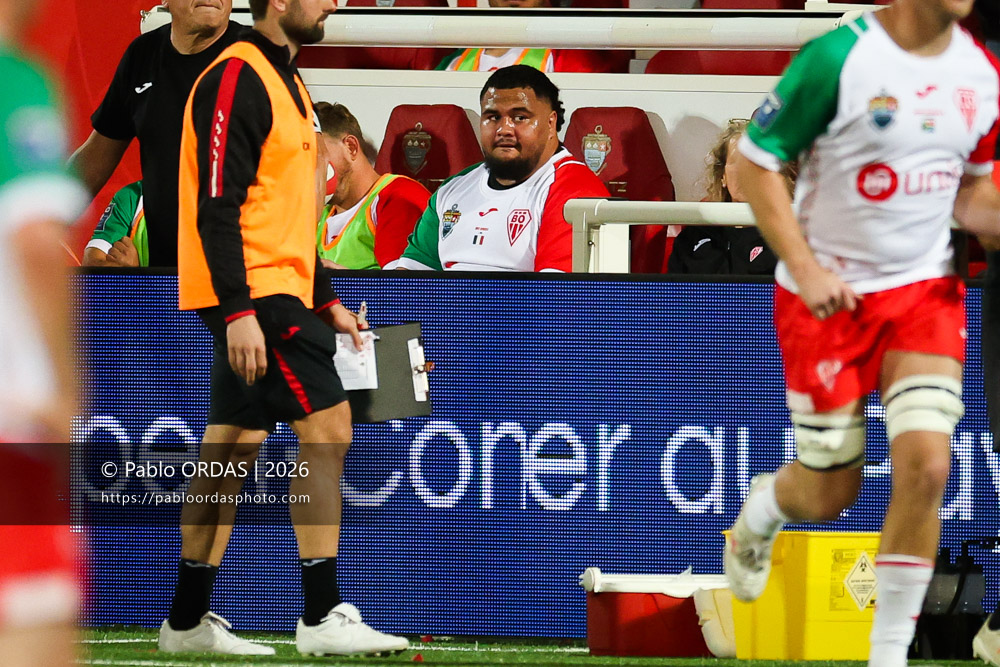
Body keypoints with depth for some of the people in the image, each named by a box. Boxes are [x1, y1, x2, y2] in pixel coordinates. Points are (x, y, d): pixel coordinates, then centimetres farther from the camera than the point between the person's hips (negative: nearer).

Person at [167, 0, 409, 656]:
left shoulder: (283, 81, 18)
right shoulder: (236, 78, -14)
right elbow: (217, 207, -20)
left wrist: (326, 301, 23)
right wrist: (238, 312, -25)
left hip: (270, 294, 10)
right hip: (255, 296, -10)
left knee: (231, 448, 10)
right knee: (326, 425, -12)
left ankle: (188, 619, 14)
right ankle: (323, 617, -13)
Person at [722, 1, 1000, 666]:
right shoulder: (839, 57, -17)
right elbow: (754, 162, -11)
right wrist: (804, 268, -17)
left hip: (926, 291, 4)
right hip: (830, 294, -4)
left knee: (926, 462, -15)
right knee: (830, 493, 4)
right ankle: (762, 510, 43)